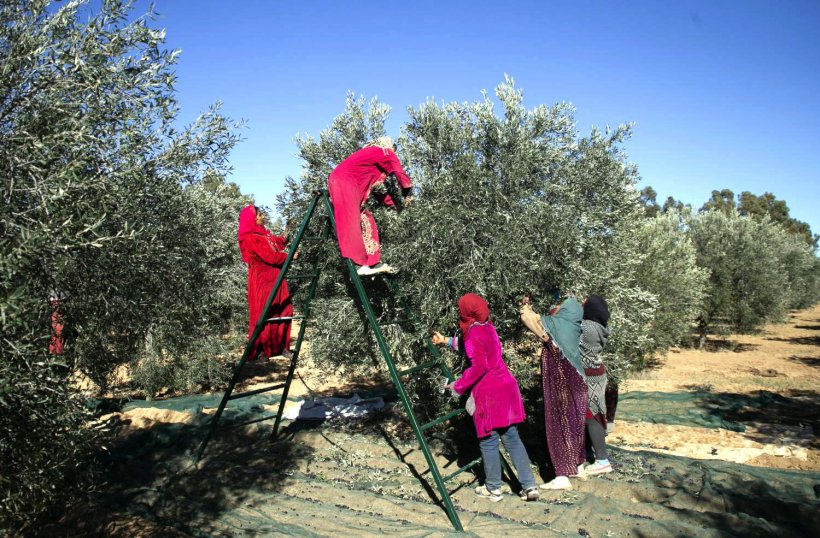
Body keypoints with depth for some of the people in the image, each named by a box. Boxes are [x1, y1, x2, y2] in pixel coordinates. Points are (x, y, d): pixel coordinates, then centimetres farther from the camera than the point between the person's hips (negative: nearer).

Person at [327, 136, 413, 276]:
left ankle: (373, 263, 3)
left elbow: (374, 188, 28)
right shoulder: (385, 153, 6)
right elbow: (401, 176, 2)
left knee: (365, 222, 6)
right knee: (351, 223, -17)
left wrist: (394, 203, 25)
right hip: (344, 182, -9)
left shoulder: (371, 154, 30)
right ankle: (357, 264, -25)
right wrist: (406, 196, 18)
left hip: (346, 184, 9)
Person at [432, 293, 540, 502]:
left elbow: (478, 367, -21)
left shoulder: (474, 334, -14)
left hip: (488, 393, -8)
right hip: (506, 386, 8)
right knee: (511, 438, 12)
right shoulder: (487, 327, 11)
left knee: (488, 441, 6)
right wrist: (447, 341, 36)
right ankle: (529, 486, 13)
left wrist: (458, 386, -11)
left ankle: (493, 489, 19)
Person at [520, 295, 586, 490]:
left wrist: (525, 306, 8)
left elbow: (529, 318, -15)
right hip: (575, 384, 8)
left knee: (559, 426, -3)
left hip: (560, 387, -8)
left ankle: (563, 476, -1)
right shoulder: (573, 328, 7)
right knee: (573, 423, 18)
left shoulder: (556, 324, -14)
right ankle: (578, 465, 31)